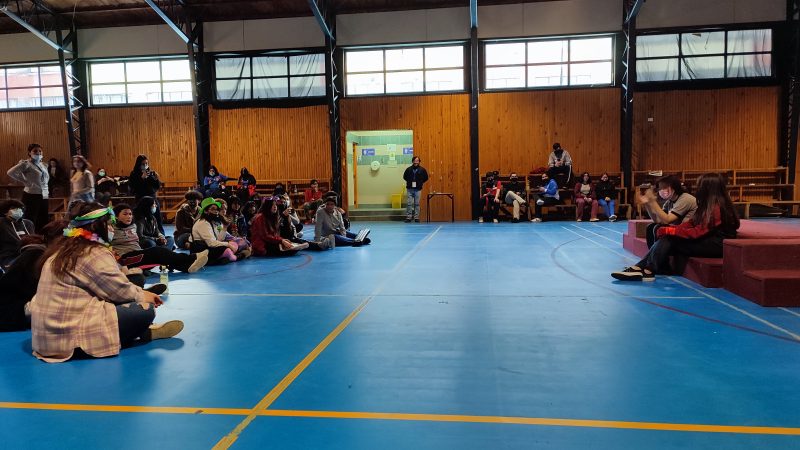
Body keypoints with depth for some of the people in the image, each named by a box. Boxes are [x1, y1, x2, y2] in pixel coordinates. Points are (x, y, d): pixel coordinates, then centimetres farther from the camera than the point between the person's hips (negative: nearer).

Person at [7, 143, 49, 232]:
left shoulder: (43, 165, 15)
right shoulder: (26, 164, -7)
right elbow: (10, 172, -17)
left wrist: (47, 191, 13)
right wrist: (24, 181, -10)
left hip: (44, 197, 7)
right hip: (32, 196, -7)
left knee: (43, 222, 10)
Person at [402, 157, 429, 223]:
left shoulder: (422, 169, -1)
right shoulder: (408, 169, 0)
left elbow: (426, 178, 10)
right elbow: (404, 176, 15)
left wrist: (420, 182, 1)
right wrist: (409, 182, 5)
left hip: (418, 189, 0)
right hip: (409, 189, 0)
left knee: (417, 204, 3)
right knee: (409, 203, -1)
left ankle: (416, 217, 9)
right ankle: (408, 217, 4)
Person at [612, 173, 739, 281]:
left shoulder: (717, 207, -19)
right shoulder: (708, 205, 12)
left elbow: (698, 232, -23)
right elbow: (691, 223, 6)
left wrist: (670, 231, -19)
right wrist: (668, 230, -8)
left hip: (717, 245, -9)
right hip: (707, 239, 9)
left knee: (670, 240, -20)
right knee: (666, 239, -10)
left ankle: (648, 270, -12)